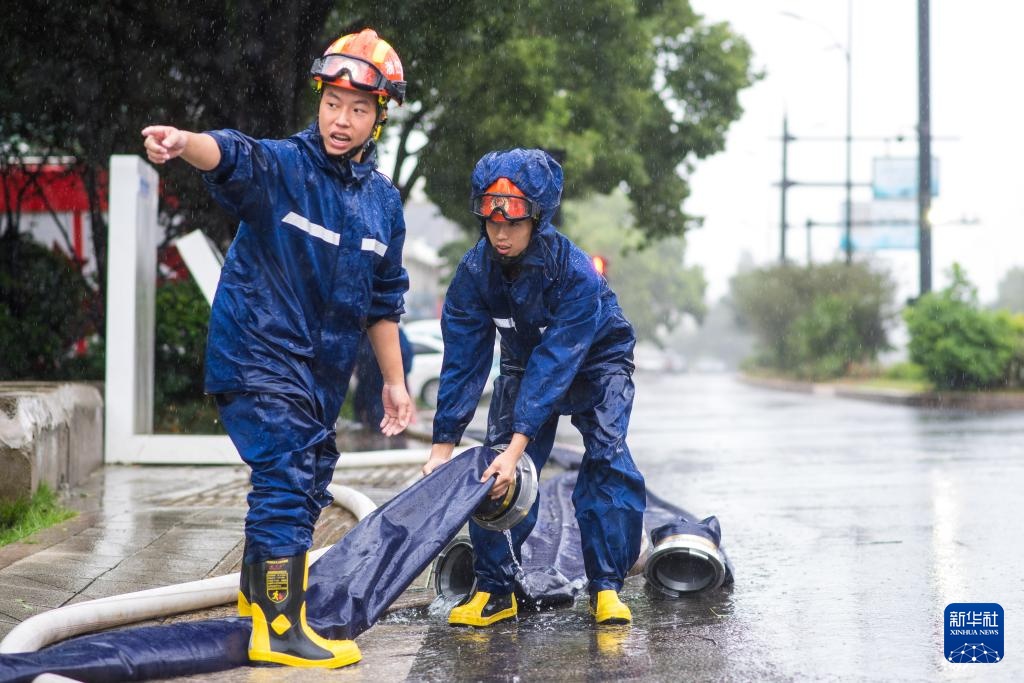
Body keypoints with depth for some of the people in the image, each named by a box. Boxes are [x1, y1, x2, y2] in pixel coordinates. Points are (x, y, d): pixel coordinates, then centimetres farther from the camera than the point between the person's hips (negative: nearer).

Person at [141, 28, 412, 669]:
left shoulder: (383, 200, 5)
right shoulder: (281, 166, -13)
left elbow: (383, 298, 14)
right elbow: (232, 156, -37)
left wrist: (395, 381, 15)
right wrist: (183, 142, -59)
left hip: (324, 371, 7)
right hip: (258, 356, -7)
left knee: (308, 485, 17)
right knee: (287, 478, -15)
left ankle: (259, 593, 37)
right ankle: (281, 630, -9)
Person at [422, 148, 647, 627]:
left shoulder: (576, 272, -36)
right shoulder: (474, 271, -24)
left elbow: (555, 363, -39)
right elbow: (463, 360, -21)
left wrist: (517, 446, -46)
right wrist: (443, 444, -28)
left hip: (595, 361, -3)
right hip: (524, 362, 3)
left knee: (607, 460, -22)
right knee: (492, 472, -11)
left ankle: (605, 586, -13)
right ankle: (495, 590, -1)